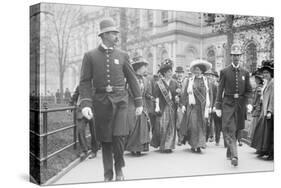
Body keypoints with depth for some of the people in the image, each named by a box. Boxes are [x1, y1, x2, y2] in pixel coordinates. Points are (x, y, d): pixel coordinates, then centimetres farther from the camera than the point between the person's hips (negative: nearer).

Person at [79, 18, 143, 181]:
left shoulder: (123, 55, 7)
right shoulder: (90, 56, 2)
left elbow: (132, 80, 9)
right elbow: (85, 82, -1)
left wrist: (139, 103, 6)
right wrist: (86, 104, -13)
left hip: (120, 100, 0)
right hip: (101, 101, 0)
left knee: (119, 136, -12)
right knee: (105, 139, 5)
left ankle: (119, 167, 14)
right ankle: (108, 174, 21)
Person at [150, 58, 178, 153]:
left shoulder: (174, 83, 10)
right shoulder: (159, 83, -2)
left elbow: (177, 94, 14)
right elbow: (157, 96, -4)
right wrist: (157, 106, -10)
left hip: (172, 107, 4)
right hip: (163, 107, -4)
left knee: (171, 126, 5)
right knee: (162, 126, -8)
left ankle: (168, 146, 13)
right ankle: (162, 145, 3)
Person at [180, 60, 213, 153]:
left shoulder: (206, 81, 9)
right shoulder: (189, 81, 6)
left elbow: (209, 94, 10)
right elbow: (185, 93, 5)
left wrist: (209, 106, 4)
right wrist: (183, 105, -1)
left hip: (203, 106, 2)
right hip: (192, 106, -1)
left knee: (202, 125, 1)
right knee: (193, 125, -7)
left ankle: (199, 145, 8)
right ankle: (194, 145, 1)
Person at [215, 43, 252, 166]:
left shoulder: (245, 73, 9)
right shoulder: (224, 72, 1)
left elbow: (248, 90, 12)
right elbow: (220, 90, -1)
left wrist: (247, 103, -3)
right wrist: (218, 106, -5)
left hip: (240, 104, 3)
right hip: (228, 103, -3)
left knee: (236, 130, 10)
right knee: (229, 130, -12)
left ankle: (229, 153, 25)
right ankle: (234, 156, -16)